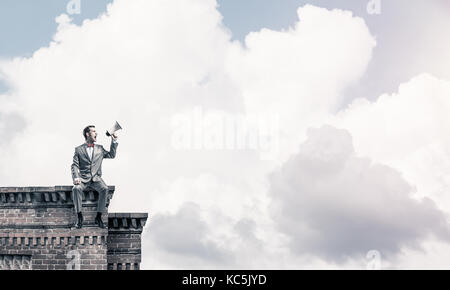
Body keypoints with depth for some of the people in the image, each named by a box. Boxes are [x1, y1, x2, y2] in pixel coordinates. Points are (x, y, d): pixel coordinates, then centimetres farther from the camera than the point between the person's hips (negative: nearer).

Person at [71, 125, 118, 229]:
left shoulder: (99, 148, 18)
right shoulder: (79, 149, 9)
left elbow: (111, 155, 19)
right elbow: (75, 165, 2)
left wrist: (114, 141, 11)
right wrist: (76, 177, -16)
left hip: (96, 178, 2)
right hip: (83, 178, -1)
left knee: (104, 189, -30)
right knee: (76, 189, -33)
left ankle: (98, 217, -22)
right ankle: (79, 217, -22)